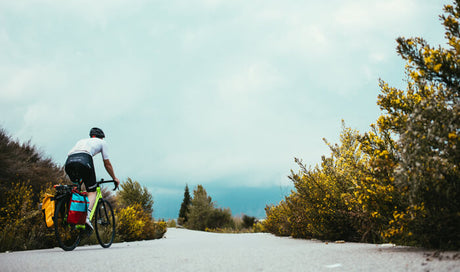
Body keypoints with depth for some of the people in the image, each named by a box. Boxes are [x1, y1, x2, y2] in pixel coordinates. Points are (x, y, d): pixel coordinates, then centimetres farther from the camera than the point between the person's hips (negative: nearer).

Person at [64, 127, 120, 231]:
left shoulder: (82, 140, 42)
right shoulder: (102, 142, 30)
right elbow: (107, 164, 31)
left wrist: (79, 179, 57)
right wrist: (114, 178, 43)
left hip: (69, 162, 4)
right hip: (84, 159, -4)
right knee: (92, 191, 6)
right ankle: (87, 215, -17)